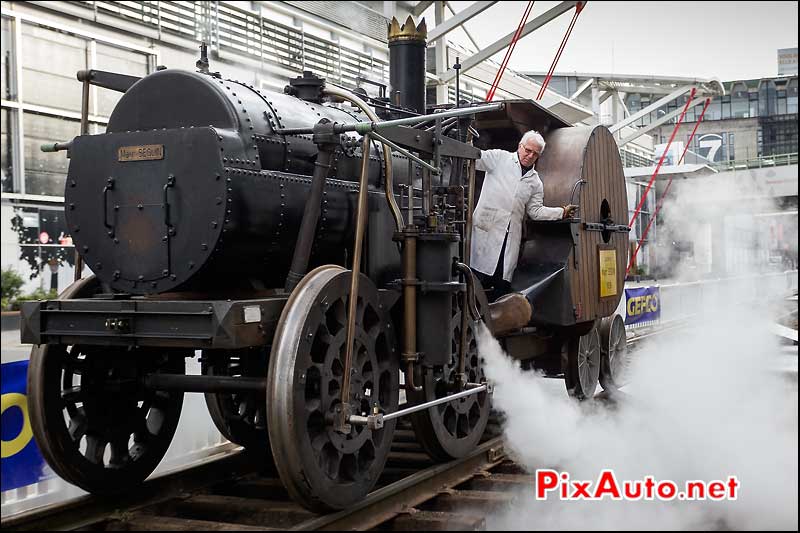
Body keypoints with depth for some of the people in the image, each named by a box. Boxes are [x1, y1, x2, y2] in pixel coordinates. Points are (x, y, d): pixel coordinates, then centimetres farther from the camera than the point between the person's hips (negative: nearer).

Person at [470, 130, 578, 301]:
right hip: (486, 229, -4)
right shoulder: (499, 158, 7)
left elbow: (536, 210, 17)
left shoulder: (535, 182, 18)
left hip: (511, 238, 4)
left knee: (502, 285, 1)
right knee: (478, 280, -9)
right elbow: (475, 158, -6)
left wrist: (562, 212, 8)